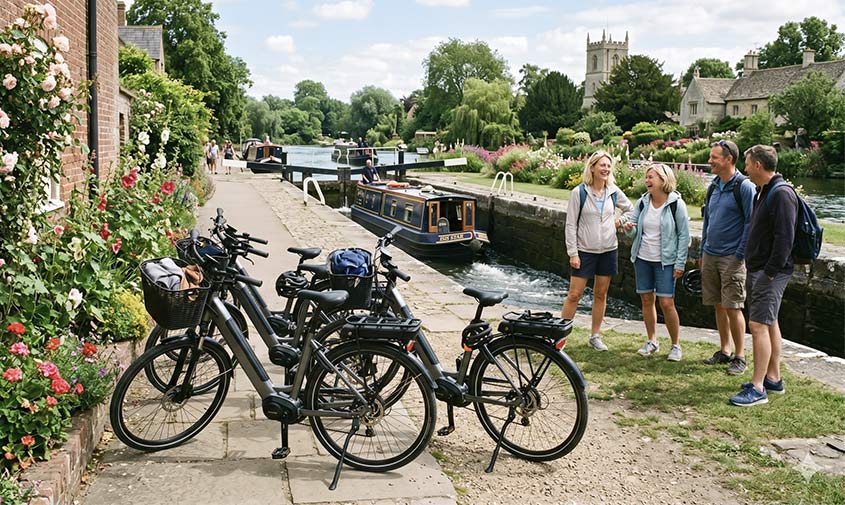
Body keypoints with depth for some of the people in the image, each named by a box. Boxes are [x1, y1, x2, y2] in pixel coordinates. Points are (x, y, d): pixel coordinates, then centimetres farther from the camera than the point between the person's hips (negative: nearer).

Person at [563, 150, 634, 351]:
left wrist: (620, 221, 2)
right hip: (585, 251, -4)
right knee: (574, 295, -4)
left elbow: (631, 210, 21)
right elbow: (571, 224, -7)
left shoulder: (613, 192, 2)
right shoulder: (579, 192, -8)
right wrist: (572, 253, -11)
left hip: (608, 250, 4)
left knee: (601, 294, 11)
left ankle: (595, 336, 22)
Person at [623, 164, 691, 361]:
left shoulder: (676, 204, -10)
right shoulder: (643, 202, 3)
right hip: (642, 258, 5)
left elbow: (684, 235, -7)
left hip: (665, 261, -5)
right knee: (646, 300, 9)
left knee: (667, 303, -7)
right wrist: (629, 228, -13)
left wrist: (680, 263, -10)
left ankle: (676, 345, 8)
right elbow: (635, 229, 12)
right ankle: (652, 341, 23)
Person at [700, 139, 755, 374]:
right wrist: (702, 252, 16)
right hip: (711, 255, 7)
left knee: (733, 307, -5)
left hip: (732, 257, -7)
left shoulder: (744, 187, -10)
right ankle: (724, 351, 22)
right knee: (718, 306, 12)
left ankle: (740, 356, 6)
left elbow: (751, 223, -11)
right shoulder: (713, 186, 12)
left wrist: (740, 255, -14)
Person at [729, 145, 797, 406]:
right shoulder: (763, 192, 15)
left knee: (759, 325, -11)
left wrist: (771, 271, -22)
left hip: (771, 272, -10)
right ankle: (773, 378, 26)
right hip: (758, 268, 10)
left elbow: (785, 237, -23)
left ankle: (758, 389, -7)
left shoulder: (781, 194, -17)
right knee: (769, 323, 16)